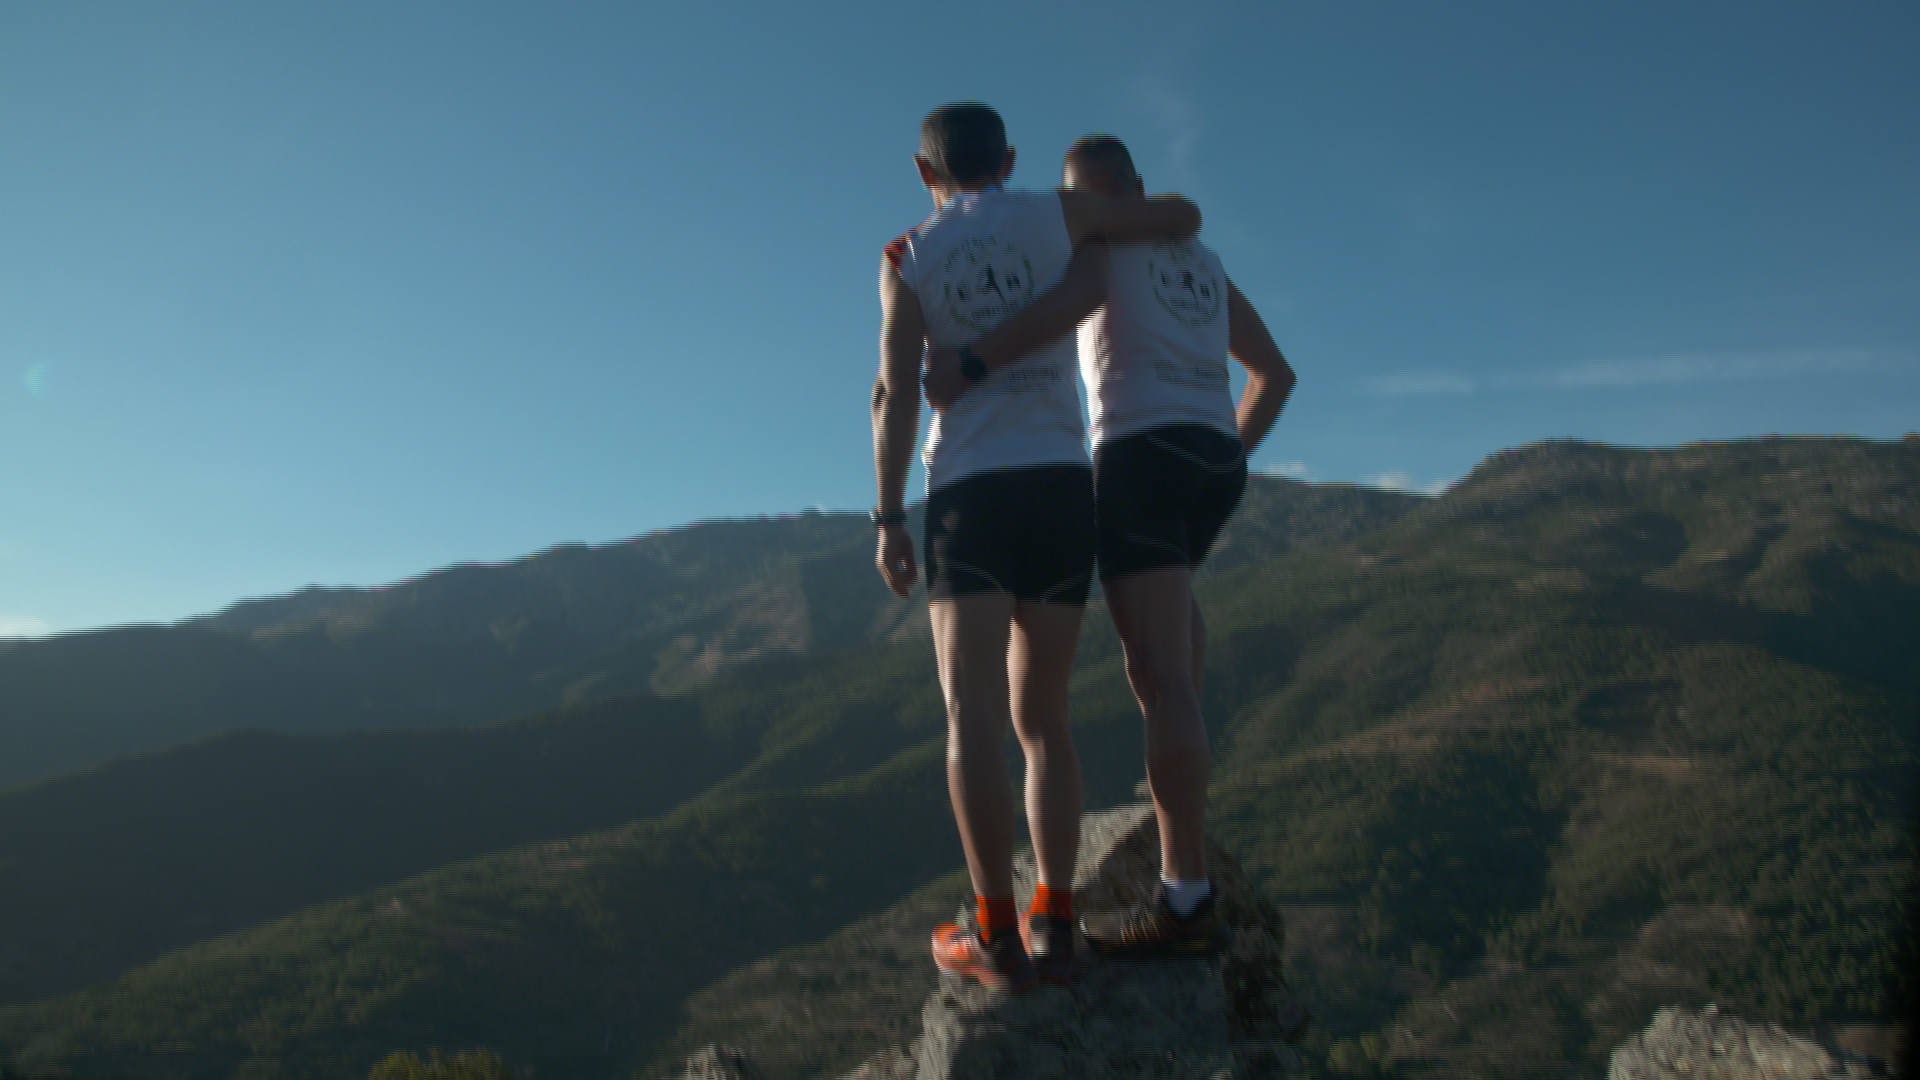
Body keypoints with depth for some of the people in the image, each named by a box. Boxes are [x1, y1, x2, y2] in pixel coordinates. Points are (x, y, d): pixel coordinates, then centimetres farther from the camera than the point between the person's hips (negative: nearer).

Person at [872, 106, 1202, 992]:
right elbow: (1185, 217, 19)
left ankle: (996, 935, -12)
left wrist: (888, 521, -2)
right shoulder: (1056, 211, 12)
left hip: (970, 494, -2)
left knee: (973, 713, -6)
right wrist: (1132, 218, 41)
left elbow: (896, 394, -4)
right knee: (1040, 716, 7)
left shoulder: (906, 261, 7)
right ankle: (1053, 926, 0)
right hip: (1062, 486, 3)